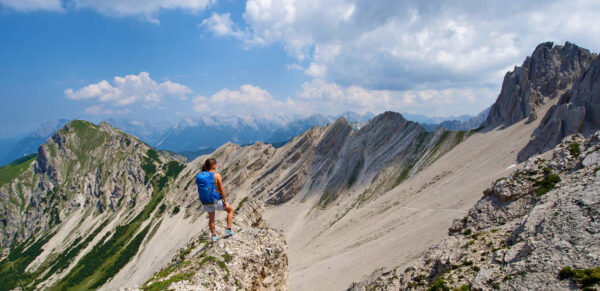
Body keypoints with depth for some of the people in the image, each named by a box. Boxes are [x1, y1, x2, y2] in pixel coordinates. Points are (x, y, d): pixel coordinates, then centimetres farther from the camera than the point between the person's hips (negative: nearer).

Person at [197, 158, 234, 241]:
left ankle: (213, 236, 29)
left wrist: (203, 201, 16)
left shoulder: (201, 176, -1)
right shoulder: (217, 176, -17)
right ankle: (228, 229, 14)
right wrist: (225, 201, -8)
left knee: (211, 218, 22)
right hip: (217, 200, -5)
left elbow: (200, 190, 6)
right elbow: (222, 189, -16)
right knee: (230, 209, 19)